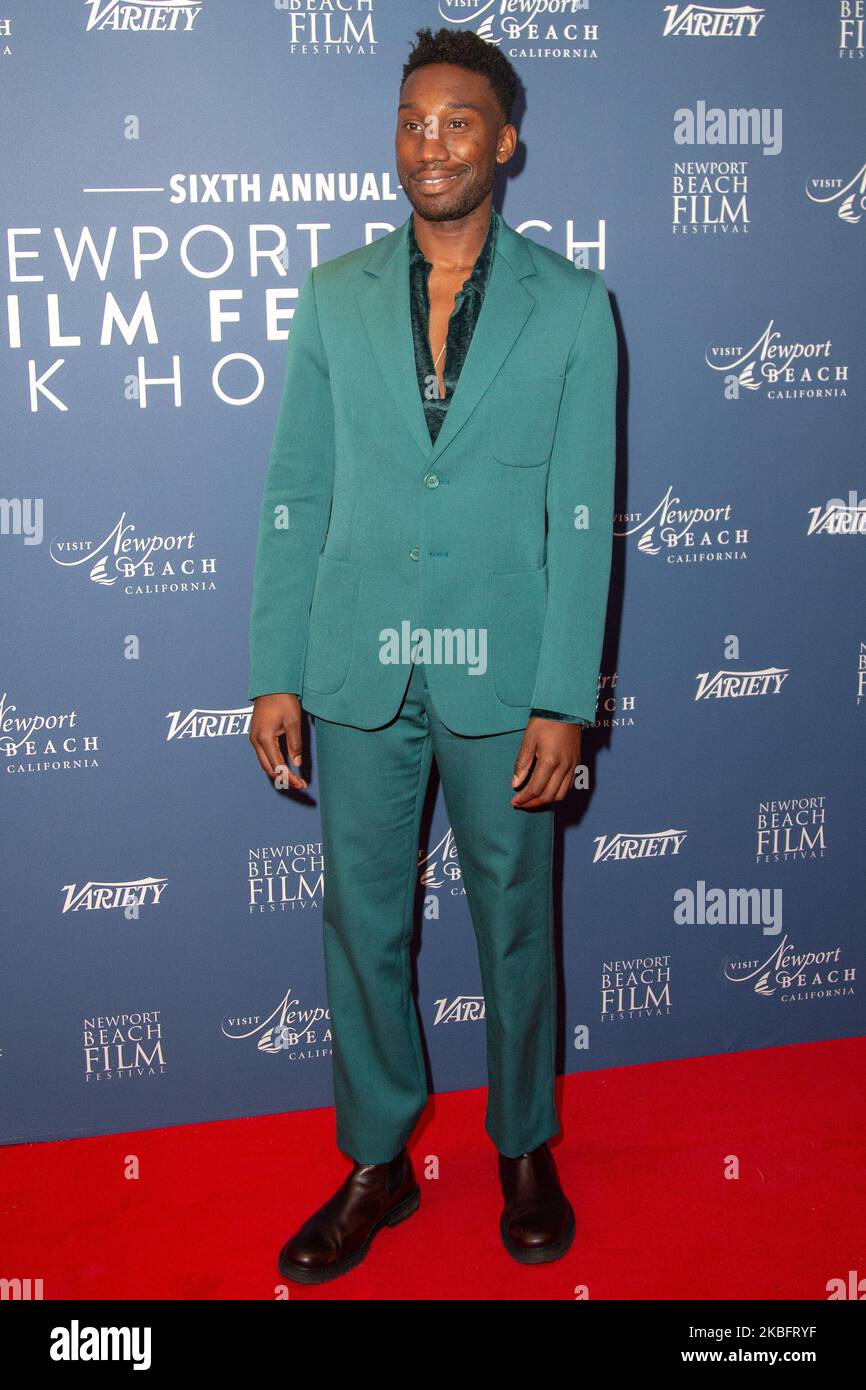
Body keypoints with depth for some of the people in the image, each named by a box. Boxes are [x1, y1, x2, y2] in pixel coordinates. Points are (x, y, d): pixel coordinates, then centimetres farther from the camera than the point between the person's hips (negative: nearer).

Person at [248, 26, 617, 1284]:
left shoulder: (570, 305, 0)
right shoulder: (333, 299, 6)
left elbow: (581, 515, -4)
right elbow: (295, 499, 5)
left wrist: (563, 700, -10)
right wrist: (275, 674, 0)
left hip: (501, 673, -2)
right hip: (358, 669, 2)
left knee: (516, 919, 11)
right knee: (363, 921, 11)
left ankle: (526, 1153, 34)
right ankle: (377, 1165, 30)